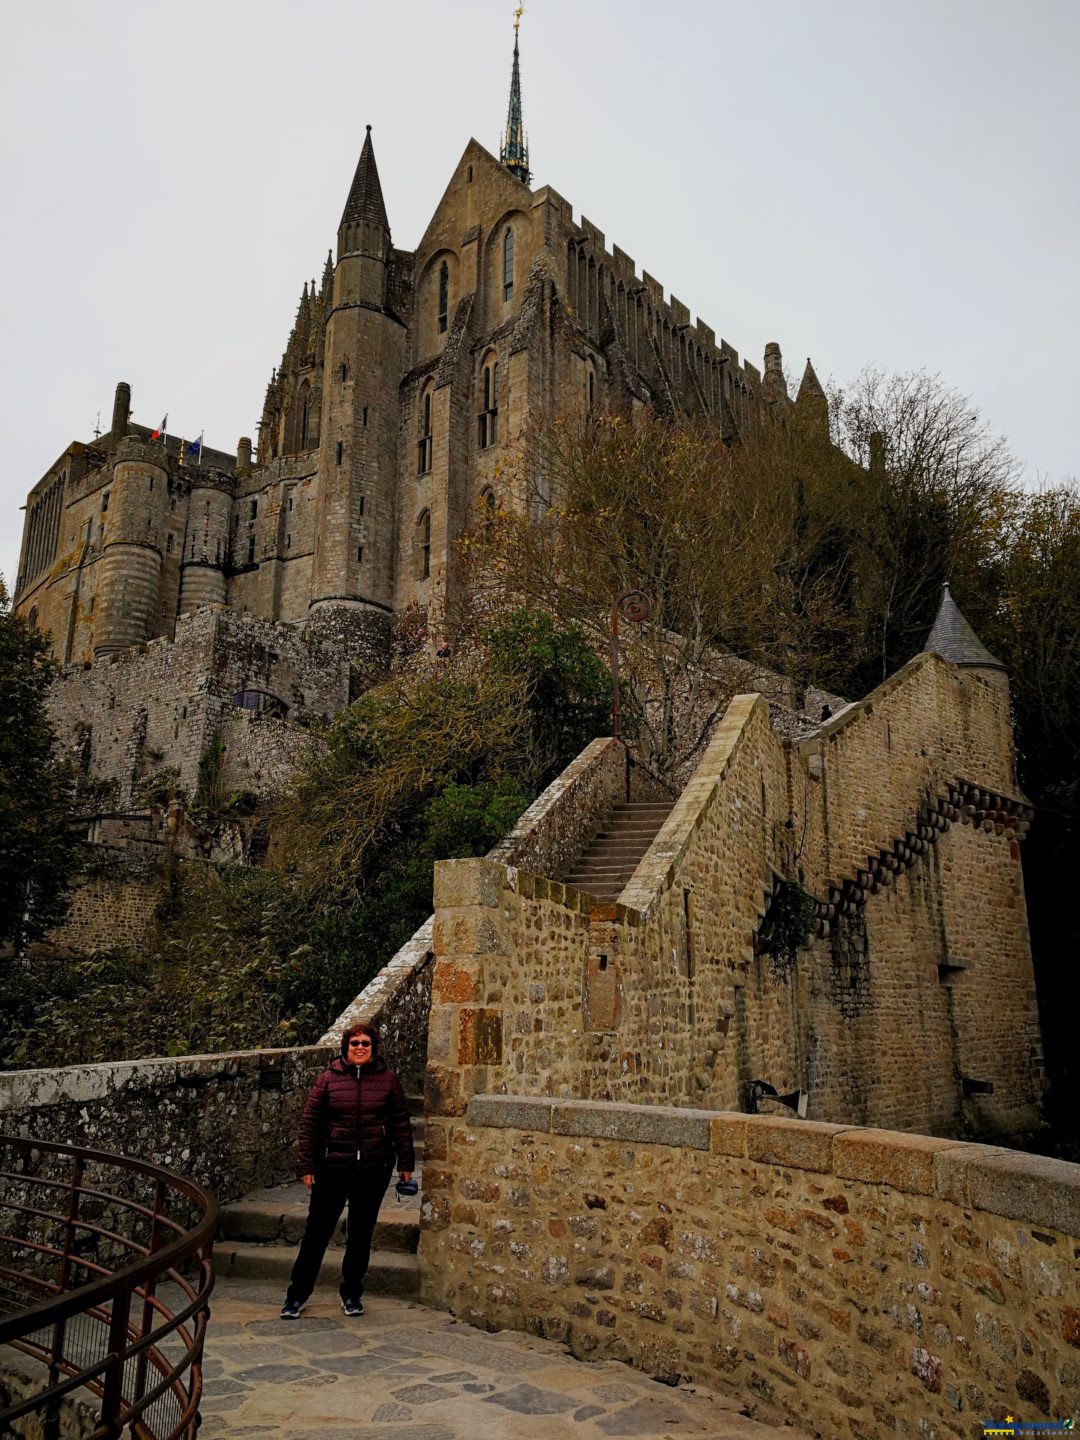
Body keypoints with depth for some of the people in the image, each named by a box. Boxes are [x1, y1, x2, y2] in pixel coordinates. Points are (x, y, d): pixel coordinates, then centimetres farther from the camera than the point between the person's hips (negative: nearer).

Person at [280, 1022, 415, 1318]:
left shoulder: (387, 1079, 0)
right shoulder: (329, 1078, -4)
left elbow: (401, 1123, 4)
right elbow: (309, 1123, -2)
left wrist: (405, 1162, 3)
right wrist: (306, 1165, -4)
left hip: (373, 1170, 1)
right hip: (333, 1168, -1)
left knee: (361, 1234, 14)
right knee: (317, 1232, 7)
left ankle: (352, 1294, 31)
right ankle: (297, 1295, 23)